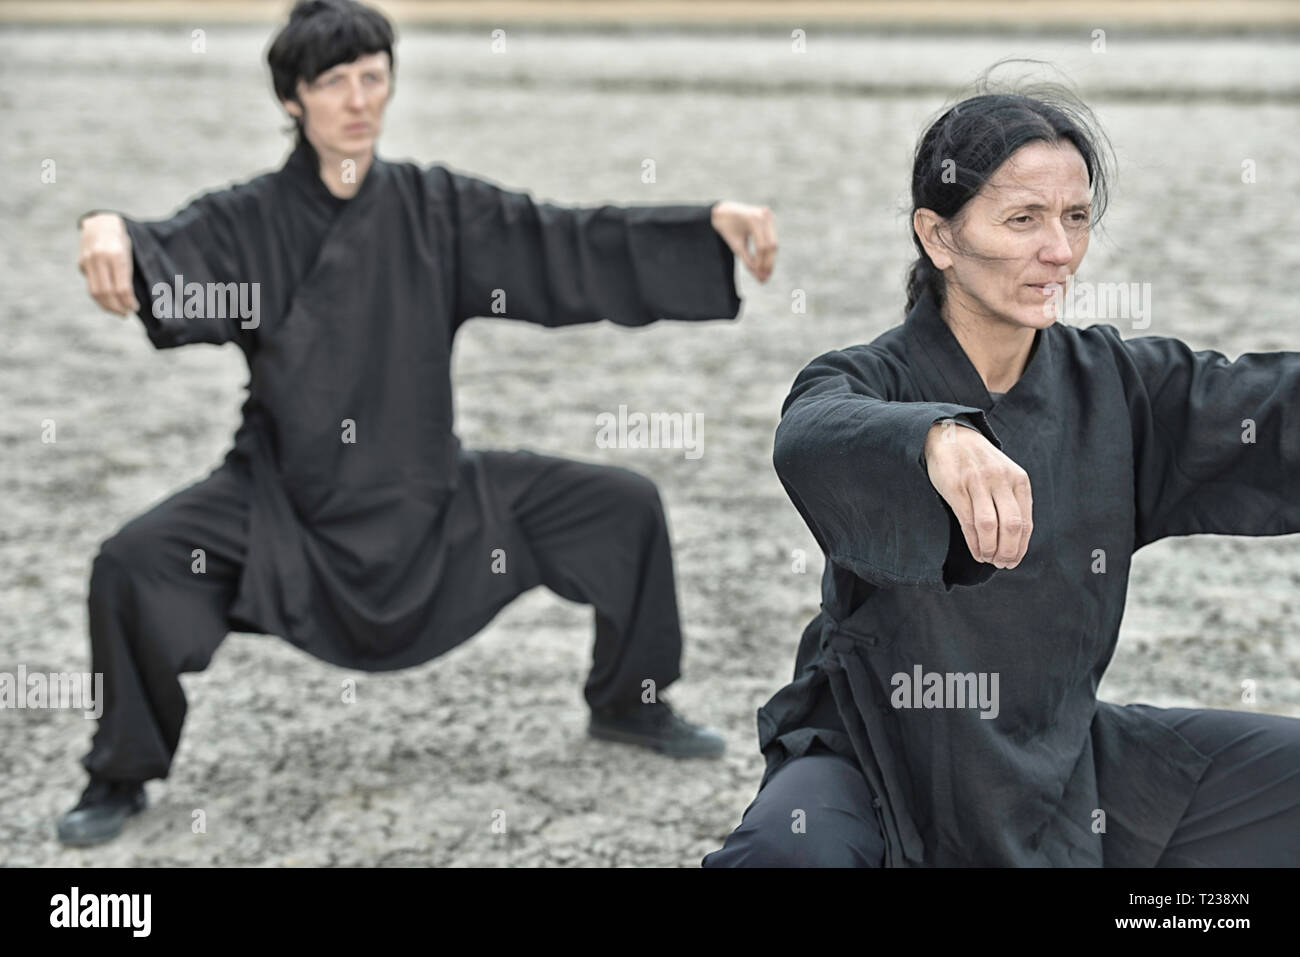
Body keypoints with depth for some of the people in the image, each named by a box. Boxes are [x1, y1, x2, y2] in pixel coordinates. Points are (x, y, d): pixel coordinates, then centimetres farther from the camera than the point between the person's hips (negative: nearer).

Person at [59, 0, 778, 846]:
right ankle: (123, 778, -1)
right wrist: (111, 234, -55)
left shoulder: (438, 210, -2)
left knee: (624, 507, -2)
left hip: (431, 492, 3)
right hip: (287, 501, -3)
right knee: (133, 565, -26)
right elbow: (167, 255, -29)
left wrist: (713, 224, -19)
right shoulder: (249, 224, -10)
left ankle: (629, 705, 24)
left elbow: (567, 244, -7)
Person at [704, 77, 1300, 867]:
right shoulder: (871, 382, -15)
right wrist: (939, 438, -60)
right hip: (880, 755, -4)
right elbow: (814, 442, -38)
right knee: (787, 849, -35)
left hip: (1059, 751, 5)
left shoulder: (1112, 384, -1)